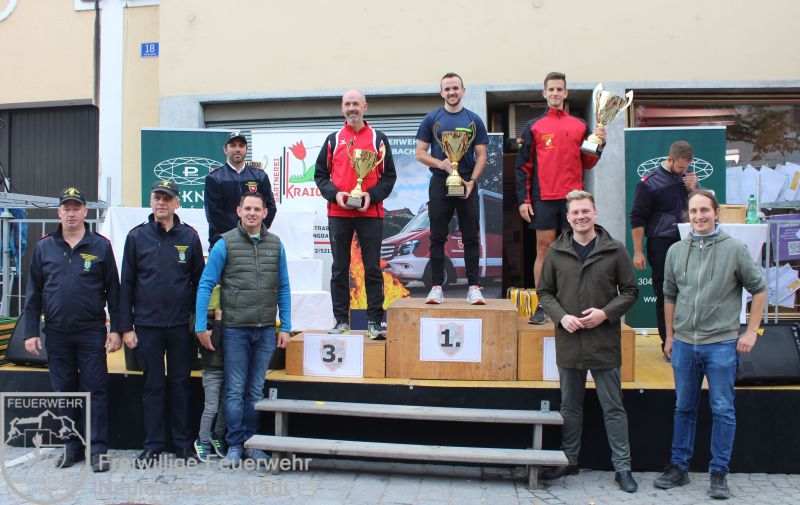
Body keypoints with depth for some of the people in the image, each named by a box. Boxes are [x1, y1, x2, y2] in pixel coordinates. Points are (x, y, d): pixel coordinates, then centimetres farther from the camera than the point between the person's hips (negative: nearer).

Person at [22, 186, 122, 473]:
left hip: (92, 331, -3)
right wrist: (31, 331, 4)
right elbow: (34, 292, 9)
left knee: (96, 391, 0)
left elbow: (113, 290, 2)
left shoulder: (100, 246, 1)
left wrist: (115, 329, -3)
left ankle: (98, 449, 7)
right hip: (56, 332, 3)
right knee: (63, 390, 10)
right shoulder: (44, 247, 7)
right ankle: (72, 445, 23)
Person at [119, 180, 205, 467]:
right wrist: (126, 327, -1)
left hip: (181, 325, 0)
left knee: (180, 384, 8)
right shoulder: (137, 237, 3)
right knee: (153, 386, 7)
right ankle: (153, 446, 18)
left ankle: (183, 443, 19)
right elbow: (127, 284, 3)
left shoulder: (189, 237, 4)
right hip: (147, 325, 0)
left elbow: (199, 281, 6)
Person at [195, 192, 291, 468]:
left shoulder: (275, 245, 6)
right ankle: (234, 445, 16)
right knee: (235, 391, 3)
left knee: (256, 390, 11)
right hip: (235, 330, -3)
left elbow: (283, 288, 10)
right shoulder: (225, 244, -3)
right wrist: (201, 326, -8)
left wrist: (285, 327, 5)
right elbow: (205, 285, -3)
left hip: (266, 330, 3)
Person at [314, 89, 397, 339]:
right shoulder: (333, 140, 11)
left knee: (373, 269, 0)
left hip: (370, 213, -1)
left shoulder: (378, 139, 8)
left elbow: (389, 176, 6)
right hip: (338, 213, 2)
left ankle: (374, 321, 6)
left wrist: (371, 195, -10)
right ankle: (341, 320, 13)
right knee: (339, 269, 5)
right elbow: (320, 174, 11)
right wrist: (334, 194, -7)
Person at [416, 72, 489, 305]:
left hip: (468, 184, 0)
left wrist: (472, 181, -10)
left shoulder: (474, 120, 8)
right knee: (438, 238, 1)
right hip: (440, 183, 0)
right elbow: (420, 153, 4)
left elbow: (481, 156, 5)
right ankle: (436, 287, 6)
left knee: (471, 238, 1)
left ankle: (473, 287, 6)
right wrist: (441, 164, -14)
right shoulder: (431, 119, 7)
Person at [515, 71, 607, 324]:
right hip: (544, 198, -2)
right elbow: (522, 166, 4)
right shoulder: (533, 126, 7)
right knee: (544, 249, -1)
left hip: (573, 197, 2)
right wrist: (523, 200, -4)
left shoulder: (580, 125, 12)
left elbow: (587, 163, 12)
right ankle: (541, 306, 5)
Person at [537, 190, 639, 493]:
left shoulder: (614, 251, -2)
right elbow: (544, 292, 8)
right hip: (568, 342, 2)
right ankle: (569, 461, 29)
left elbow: (630, 291, 3)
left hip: (605, 342, -2)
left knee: (613, 408, 7)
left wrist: (606, 313, -12)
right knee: (570, 407, 15)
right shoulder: (556, 252, 3)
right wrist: (562, 316, -9)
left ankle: (622, 467, 18)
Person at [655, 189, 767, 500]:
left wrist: (751, 331, -2)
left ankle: (719, 473, 15)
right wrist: (670, 336, 13)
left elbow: (759, 289, 2)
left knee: (723, 410, 3)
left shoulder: (734, 249, -4)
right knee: (684, 408, 13)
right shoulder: (676, 251, 6)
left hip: (722, 344, -3)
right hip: (684, 343, 3)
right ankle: (679, 467, 24)